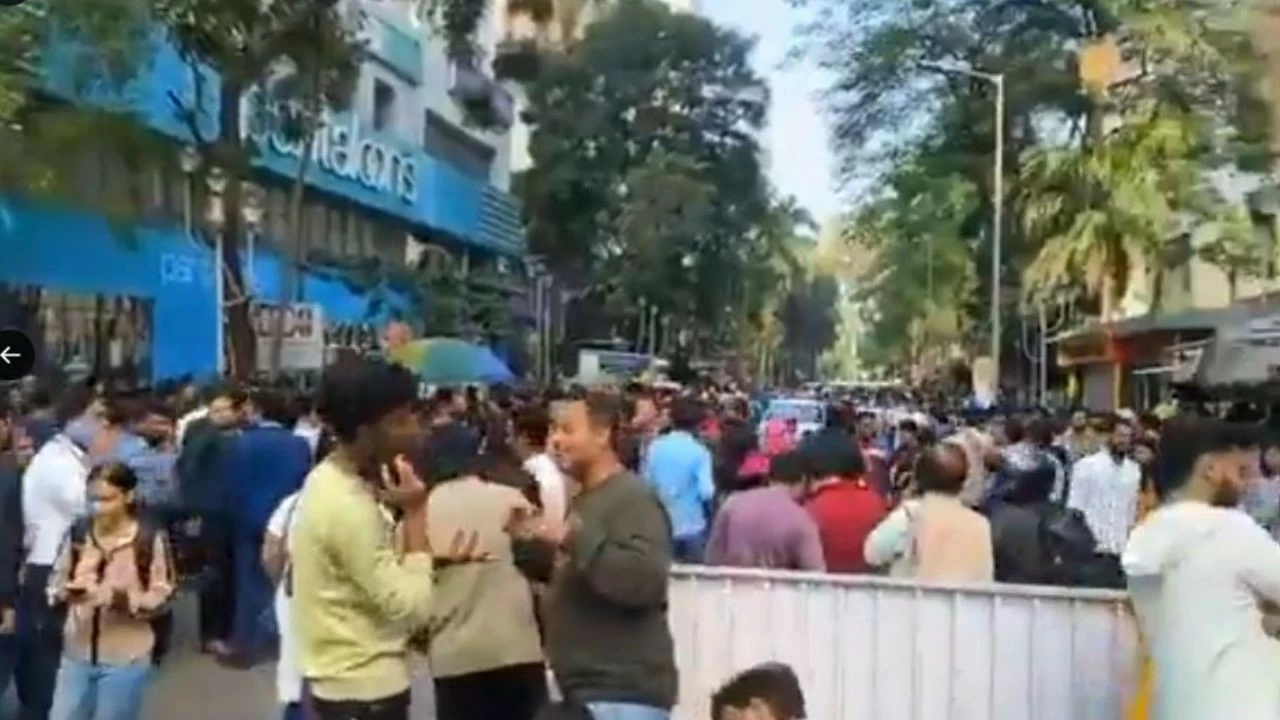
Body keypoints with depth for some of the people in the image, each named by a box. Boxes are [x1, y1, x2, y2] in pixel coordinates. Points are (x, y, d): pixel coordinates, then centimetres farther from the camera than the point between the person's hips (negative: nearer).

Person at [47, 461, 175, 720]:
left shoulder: (150, 540, -14)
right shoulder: (78, 533, -3)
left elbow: (159, 598, -10)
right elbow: (56, 582, 5)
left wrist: (117, 598, -24)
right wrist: (65, 592, -17)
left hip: (125, 659, -3)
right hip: (77, 654, 3)